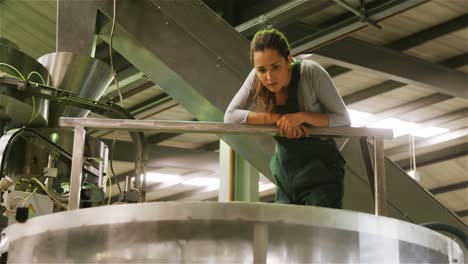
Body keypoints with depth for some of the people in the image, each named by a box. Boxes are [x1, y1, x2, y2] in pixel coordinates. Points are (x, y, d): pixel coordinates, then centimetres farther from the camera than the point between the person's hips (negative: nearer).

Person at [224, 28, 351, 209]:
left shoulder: (311, 72, -20)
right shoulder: (256, 79, -9)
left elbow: (343, 119, -14)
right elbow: (230, 116, -13)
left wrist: (301, 116, -28)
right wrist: (276, 118, -23)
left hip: (321, 173, -4)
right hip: (286, 176, 5)